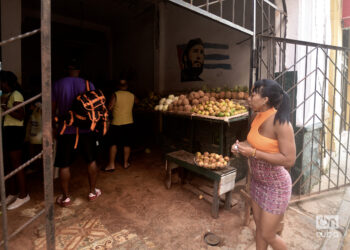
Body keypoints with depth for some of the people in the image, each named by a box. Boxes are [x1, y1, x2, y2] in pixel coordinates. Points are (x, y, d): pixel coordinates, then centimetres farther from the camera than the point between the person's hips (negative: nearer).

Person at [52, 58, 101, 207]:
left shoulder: (57, 85, -1)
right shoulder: (88, 84, -1)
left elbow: (53, 109, 2)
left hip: (67, 131, 0)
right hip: (87, 129, 1)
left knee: (64, 165, 11)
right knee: (91, 161, 14)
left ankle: (65, 197, 20)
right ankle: (93, 192, 25)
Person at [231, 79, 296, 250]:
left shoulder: (281, 123, -24)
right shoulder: (258, 116, -1)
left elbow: (289, 160, -27)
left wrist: (253, 152, -29)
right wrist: (242, 145, -5)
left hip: (275, 186, -7)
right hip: (257, 181, 7)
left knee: (268, 235, 8)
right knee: (259, 227, 21)